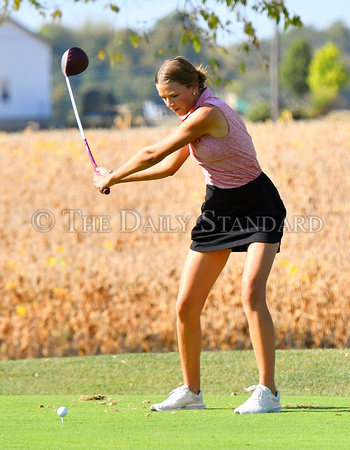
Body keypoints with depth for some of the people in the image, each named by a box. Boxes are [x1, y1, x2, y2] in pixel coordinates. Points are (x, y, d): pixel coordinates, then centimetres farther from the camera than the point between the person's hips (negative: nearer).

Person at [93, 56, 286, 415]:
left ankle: (267, 392, -19)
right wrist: (117, 179, 15)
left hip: (257, 207, -9)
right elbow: (169, 166, 19)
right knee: (186, 305, 2)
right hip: (218, 208, 9)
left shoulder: (208, 114, -24)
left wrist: (111, 177, -4)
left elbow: (152, 154, -18)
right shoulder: (193, 116, 6)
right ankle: (191, 391, 15)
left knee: (252, 294, -25)